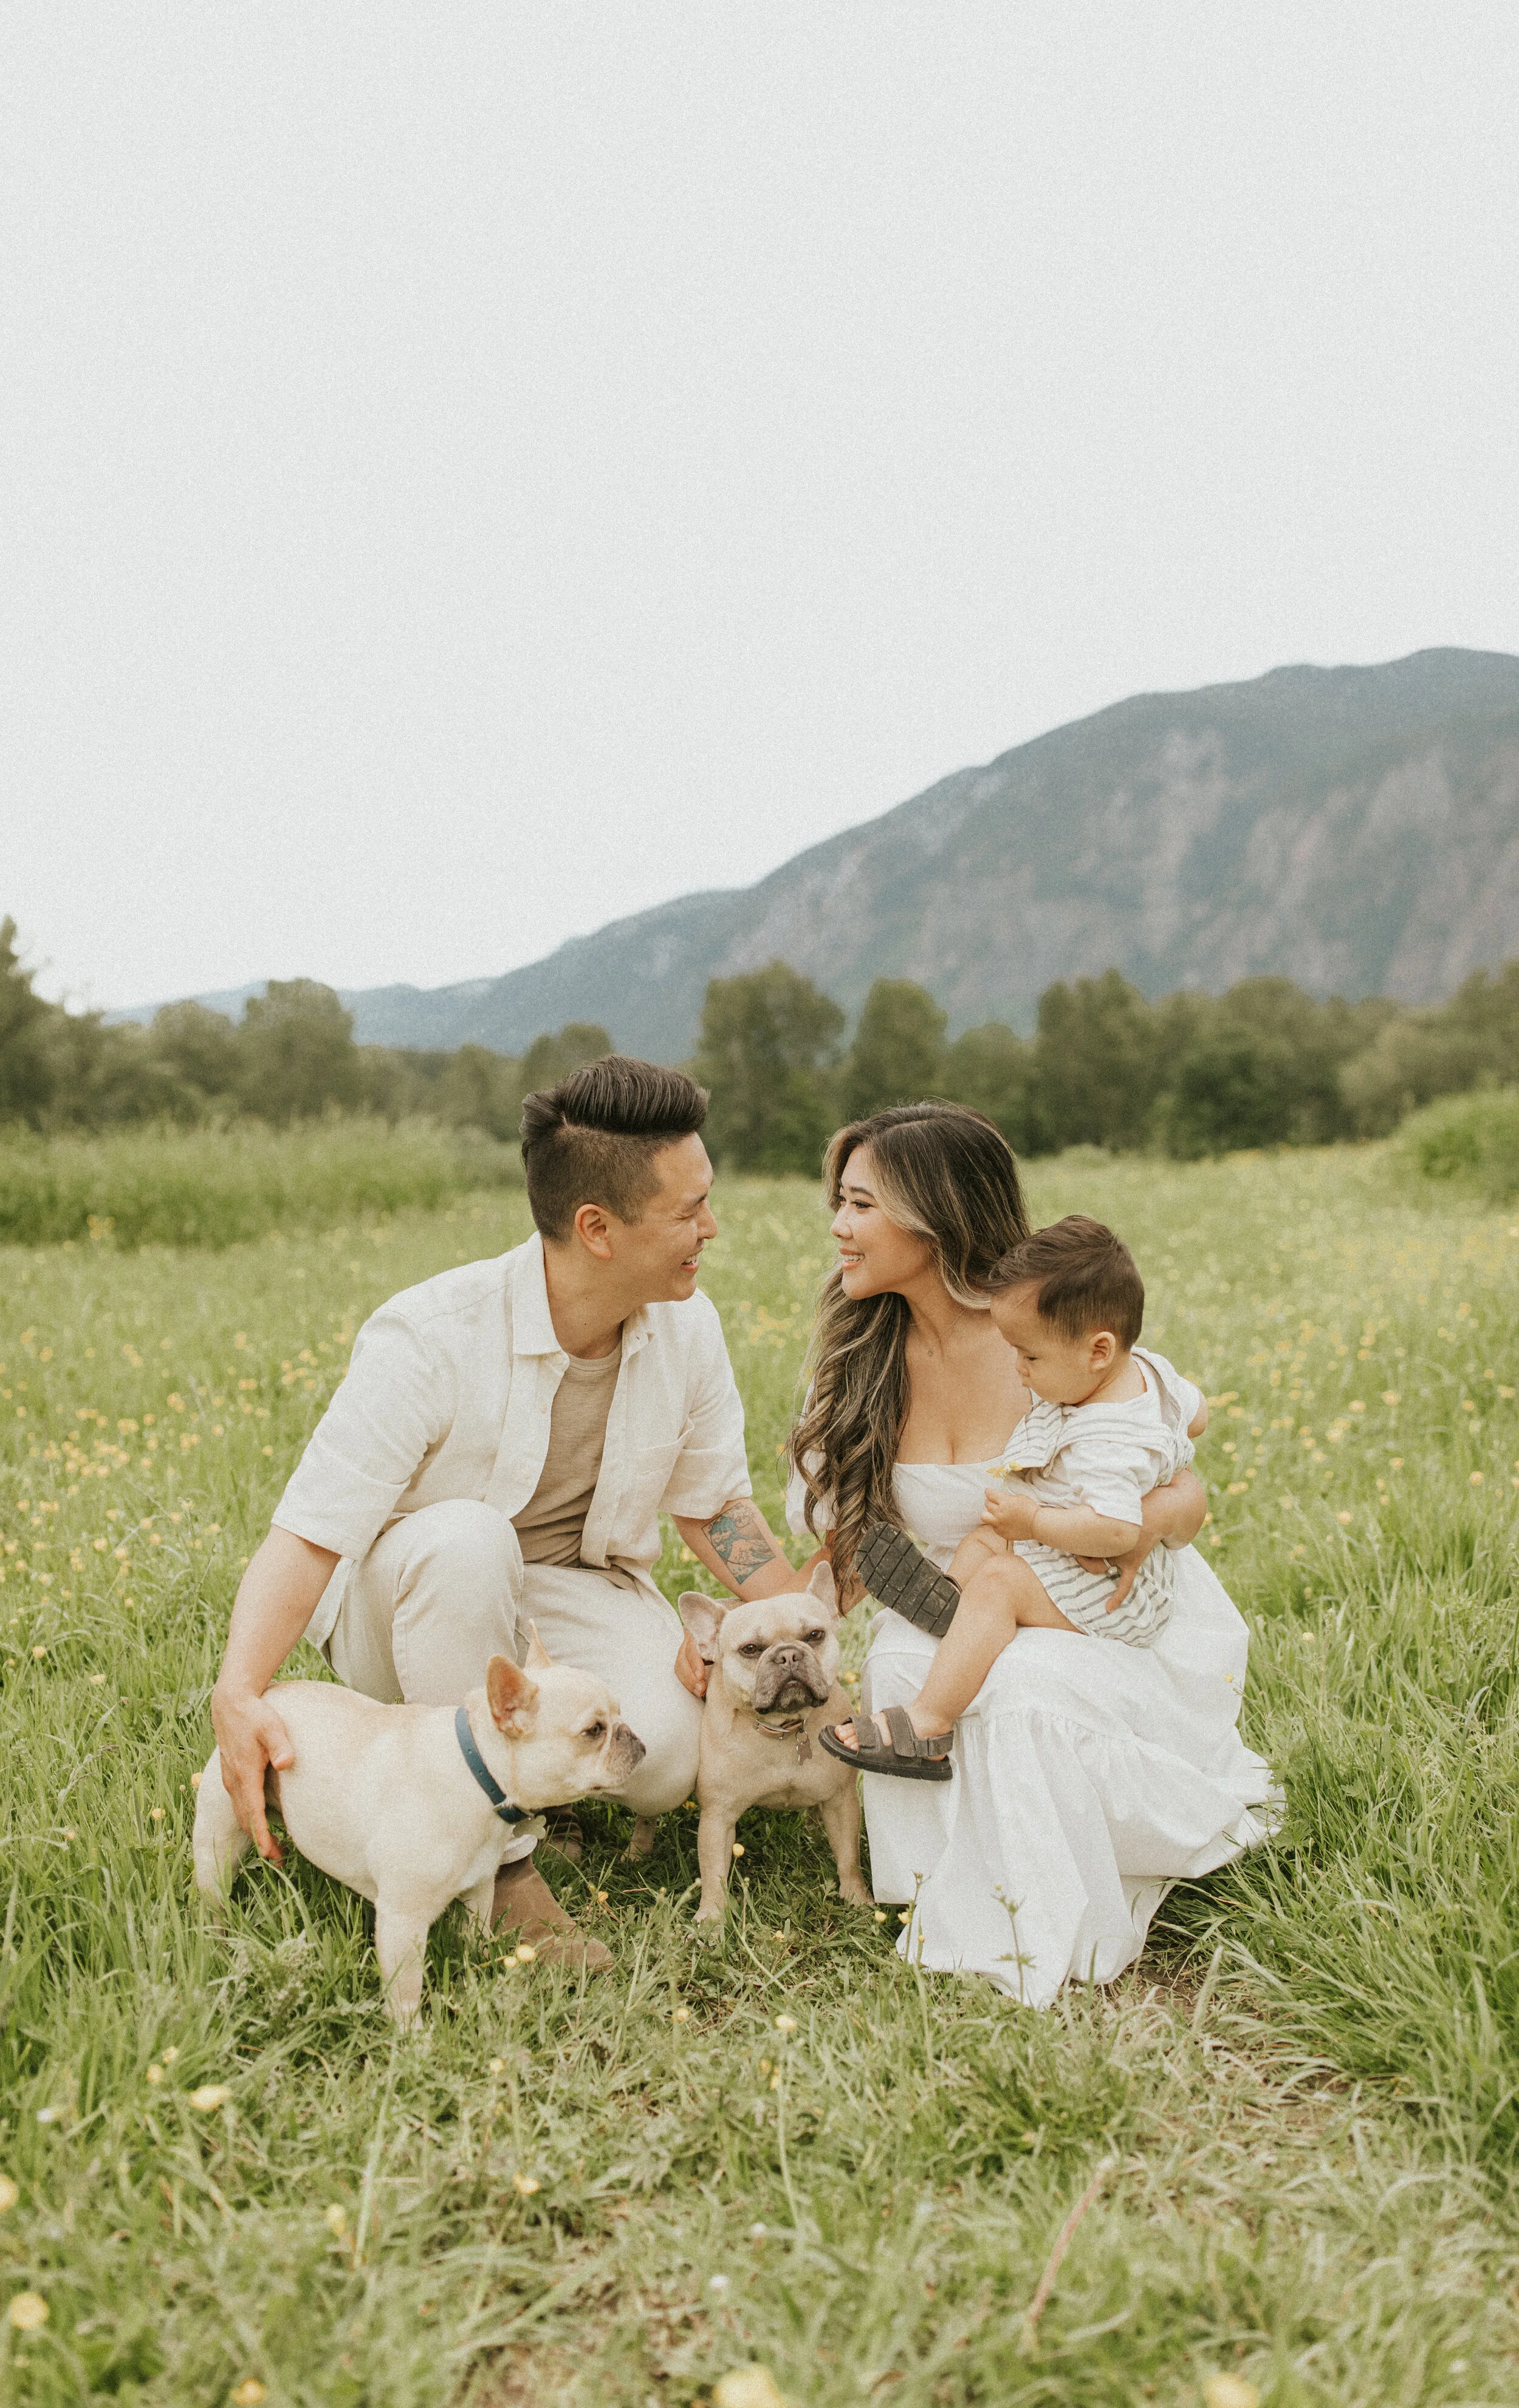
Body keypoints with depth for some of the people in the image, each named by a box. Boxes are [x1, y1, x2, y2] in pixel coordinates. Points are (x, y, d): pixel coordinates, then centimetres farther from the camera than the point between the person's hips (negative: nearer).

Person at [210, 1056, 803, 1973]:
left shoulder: (688, 1329, -9)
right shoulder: (432, 1337, -26)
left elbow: (716, 1505, 5)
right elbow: (312, 1530, -28)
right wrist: (240, 1689, -45)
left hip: (579, 1588, 4)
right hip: (404, 1593, -3)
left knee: (669, 1757, -27)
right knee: (465, 1537, -39)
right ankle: (497, 1855, -22)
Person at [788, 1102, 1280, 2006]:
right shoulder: (864, 1361, -5)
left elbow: (1188, 1492, -8)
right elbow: (842, 1549, 0)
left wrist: (1148, 1519, -31)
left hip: (1116, 1624, -3)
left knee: (1025, 1684, -34)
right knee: (899, 1672, -29)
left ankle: (1053, 1937, -7)